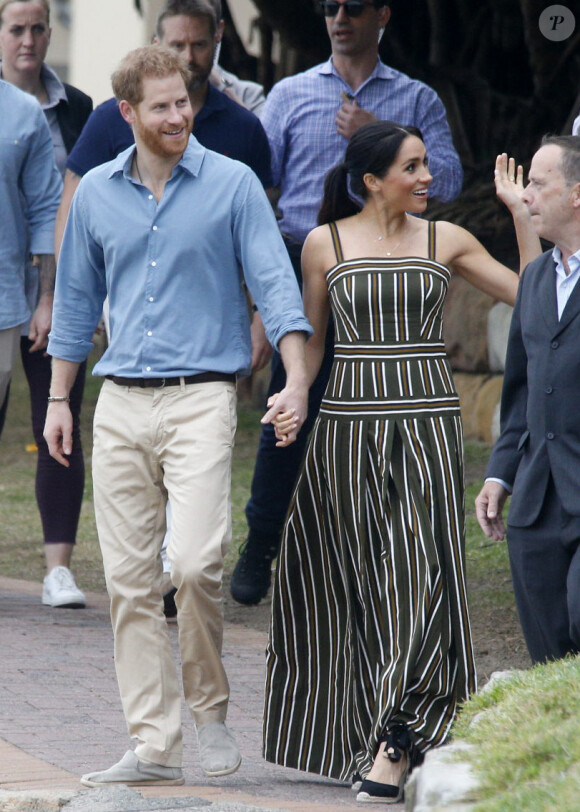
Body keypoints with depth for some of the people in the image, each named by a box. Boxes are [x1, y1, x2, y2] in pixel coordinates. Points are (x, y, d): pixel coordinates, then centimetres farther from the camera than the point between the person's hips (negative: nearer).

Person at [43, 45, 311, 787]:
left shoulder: (232, 184, 0)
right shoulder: (96, 193, 11)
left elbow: (274, 282, -4)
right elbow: (76, 299, 19)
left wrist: (296, 378, -15)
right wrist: (59, 399, 16)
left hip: (201, 398, -4)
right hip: (120, 405, 4)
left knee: (194, 564, -18)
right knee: (129, 580, 2)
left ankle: (210, 710, 4)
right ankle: (153, 746, 6)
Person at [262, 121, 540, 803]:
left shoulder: (444, 240, 8)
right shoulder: (325, 243, 5)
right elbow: (311, 338, 13)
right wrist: (292, 400, -2)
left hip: (427, 425, 0)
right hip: (349, 422, 0)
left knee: (417, 573, -10)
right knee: (357, 581, 4)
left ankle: (391, 749, -14)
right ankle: (389, 736, 17)